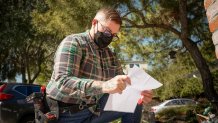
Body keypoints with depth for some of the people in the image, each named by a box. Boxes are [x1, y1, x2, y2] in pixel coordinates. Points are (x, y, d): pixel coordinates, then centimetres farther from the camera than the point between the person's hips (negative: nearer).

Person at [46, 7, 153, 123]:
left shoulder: (110, 55, 8)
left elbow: (121, 84, 9)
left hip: (94, 109, 6)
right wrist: (103, 86, -43)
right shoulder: (73, 42, -14)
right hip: (67, 114, -6)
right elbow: (62, 82, -27)